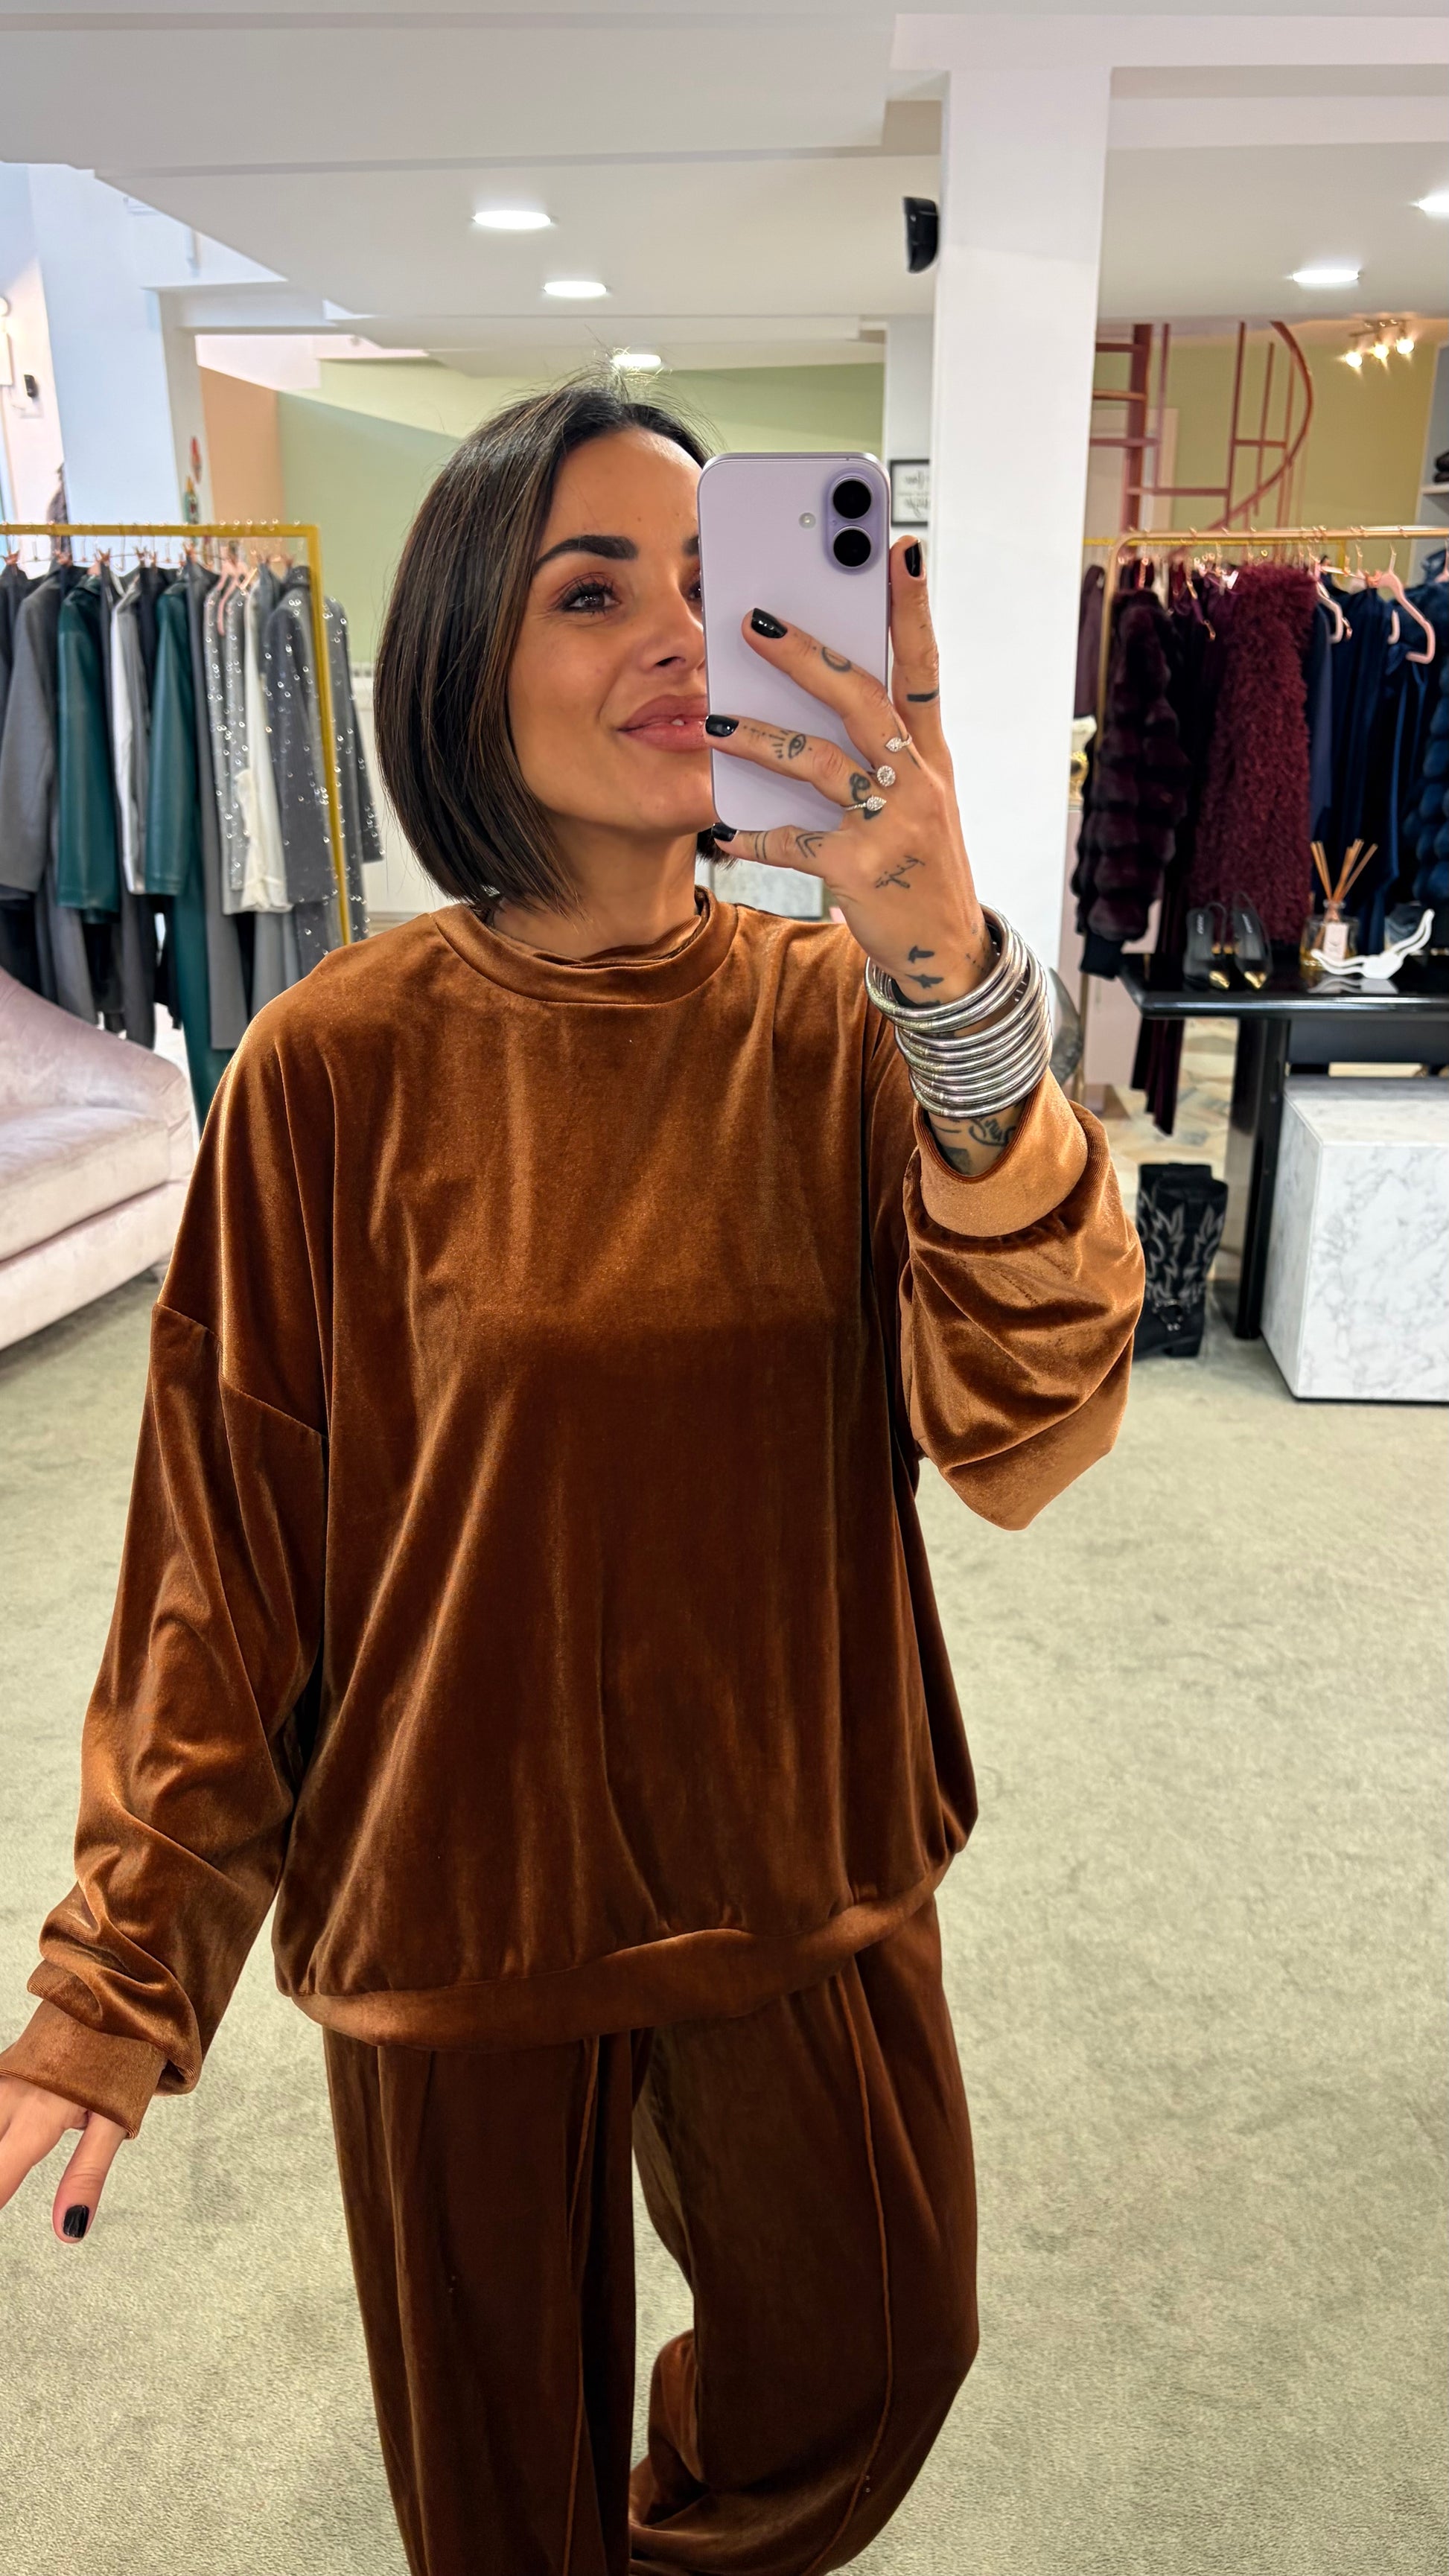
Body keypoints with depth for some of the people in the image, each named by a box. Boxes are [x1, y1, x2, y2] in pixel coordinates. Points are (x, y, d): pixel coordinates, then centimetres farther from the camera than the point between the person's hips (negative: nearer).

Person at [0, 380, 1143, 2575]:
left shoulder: (837, 1024, -9)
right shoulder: (340, 1066, -15)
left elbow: (1025, 1440, -21)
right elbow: (223, 1559, -9)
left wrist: (957, 986, -35)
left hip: (803, 1871, 3)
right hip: (459, 1885, -2)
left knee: (872, 2362, 26)